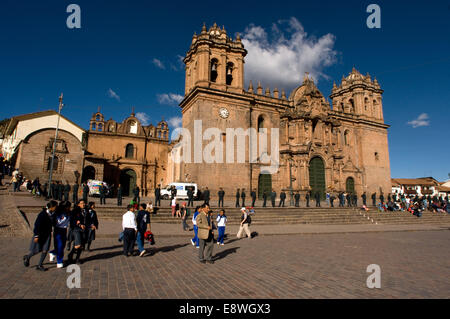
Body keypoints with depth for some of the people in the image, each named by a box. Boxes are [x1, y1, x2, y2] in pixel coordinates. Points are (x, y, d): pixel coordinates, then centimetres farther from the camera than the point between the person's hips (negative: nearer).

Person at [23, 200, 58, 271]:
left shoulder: (52, 214, -1)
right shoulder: (42, 214, -21)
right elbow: (37, 225, -19)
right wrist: (36, 236, -19)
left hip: (47, 234, 5)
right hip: (40, 234, -5)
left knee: (45, 250, 1)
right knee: (37, 250, 5)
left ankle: (40, 265, 13)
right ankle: (27, 257, 35)